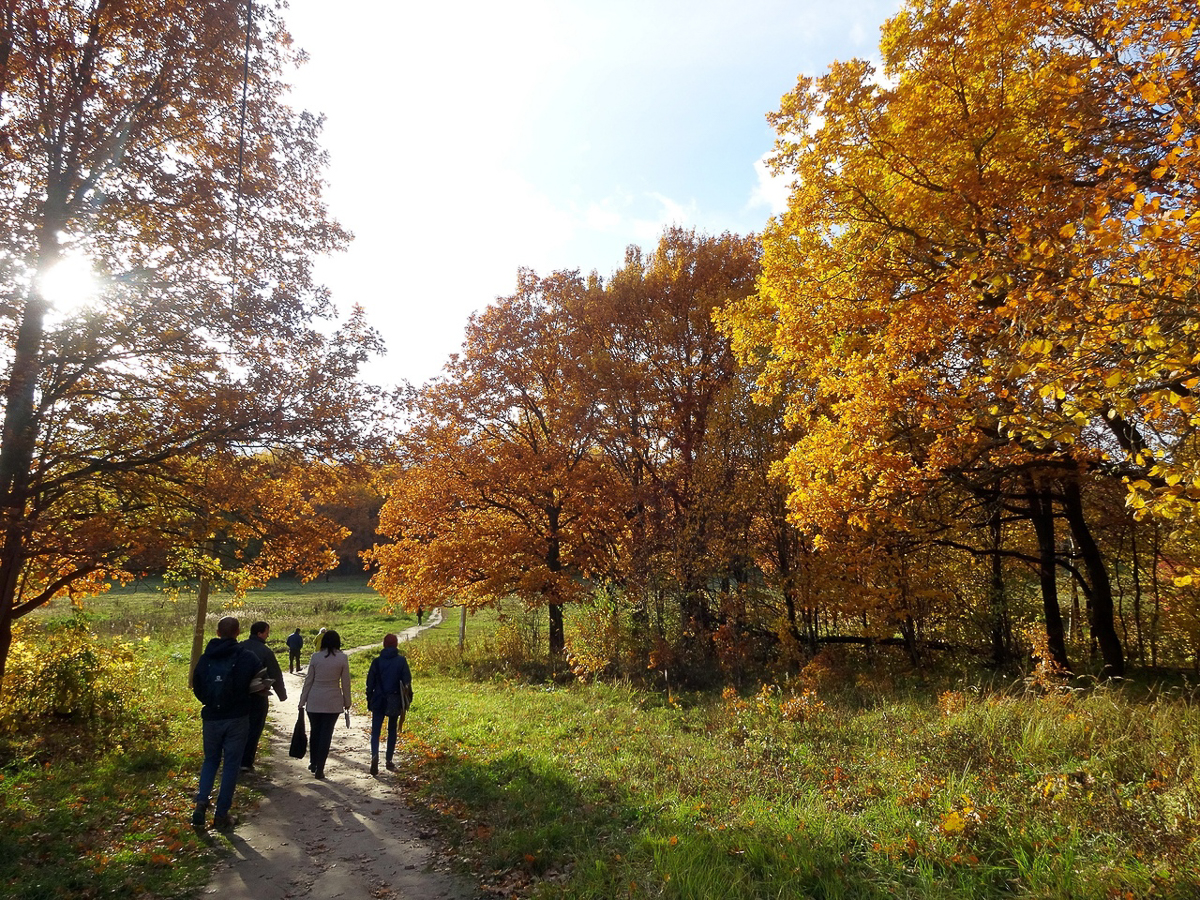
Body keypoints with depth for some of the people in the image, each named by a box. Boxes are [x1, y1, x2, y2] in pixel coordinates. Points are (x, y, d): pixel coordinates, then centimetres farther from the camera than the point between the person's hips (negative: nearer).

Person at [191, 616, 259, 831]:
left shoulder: (205, 658, -1)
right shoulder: (247, 658, -12)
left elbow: (197, 688, 6)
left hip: (211, 718, 3)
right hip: (237, 718, -3)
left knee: (211, 760, 21)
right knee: (231, 765, 7)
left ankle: (201, 801, 0)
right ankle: (222, 815, 10)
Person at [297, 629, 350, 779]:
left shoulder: (315, 657, -4)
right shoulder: (342, 658, -7)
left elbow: (308, 680, 0)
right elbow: (345, 682, -3)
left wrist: (302, 701, 9)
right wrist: (347, 701, 8)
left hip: (314, 700, 2)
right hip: (333, 702, -2)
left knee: (314, 731, 18)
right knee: (326, 733, 5)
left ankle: (313, 763, 32)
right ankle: (319, 768, 4)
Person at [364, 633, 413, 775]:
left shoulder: (377, 661, -3)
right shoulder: (401, 661, -5)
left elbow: (370, 683, 1)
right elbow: (407, 682, -4)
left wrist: (369, 701, 12)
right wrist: (407, 701, 5)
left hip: (378, 701, 0)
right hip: (395, 702, 0)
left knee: (375, 731, 2)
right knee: (392, 731, 16)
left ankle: (375, 757, -21)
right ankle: (388, 760, 20)